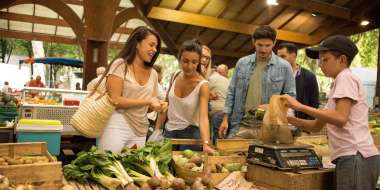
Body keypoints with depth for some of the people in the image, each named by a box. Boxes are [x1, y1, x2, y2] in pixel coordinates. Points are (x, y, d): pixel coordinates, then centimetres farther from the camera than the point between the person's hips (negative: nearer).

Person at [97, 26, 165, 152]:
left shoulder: (153, 74, 9)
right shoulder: (120, 65, -6)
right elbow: (115, 100, -15)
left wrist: (157, 105, -4)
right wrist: (148, 101, -15)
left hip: (140, 131, 5)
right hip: (117, 126, -5)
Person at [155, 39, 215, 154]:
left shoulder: (202, 85, -19)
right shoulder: (175, 76, -5)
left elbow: (203, 117, -29)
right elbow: (166, 105, 5)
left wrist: (206, 144, -43)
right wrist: (157, 130, 3)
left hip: (190, 133, -4)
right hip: (169, 131, 4)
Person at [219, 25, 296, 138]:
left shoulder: (284, 67, -2)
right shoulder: (242, 63, 5)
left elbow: (290, 96, 3)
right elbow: (231, 93, 9)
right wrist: (225, 119, 4)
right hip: (240, 125, 2)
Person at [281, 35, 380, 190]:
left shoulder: (346, 77, -6)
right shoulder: (338, 84, 21)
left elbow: (340, 118, -20)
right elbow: (318, 125, 18)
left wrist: (300, 106, -18)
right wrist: (287, 118, 6)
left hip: (356, 158, -9)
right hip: (351, 158, 9)